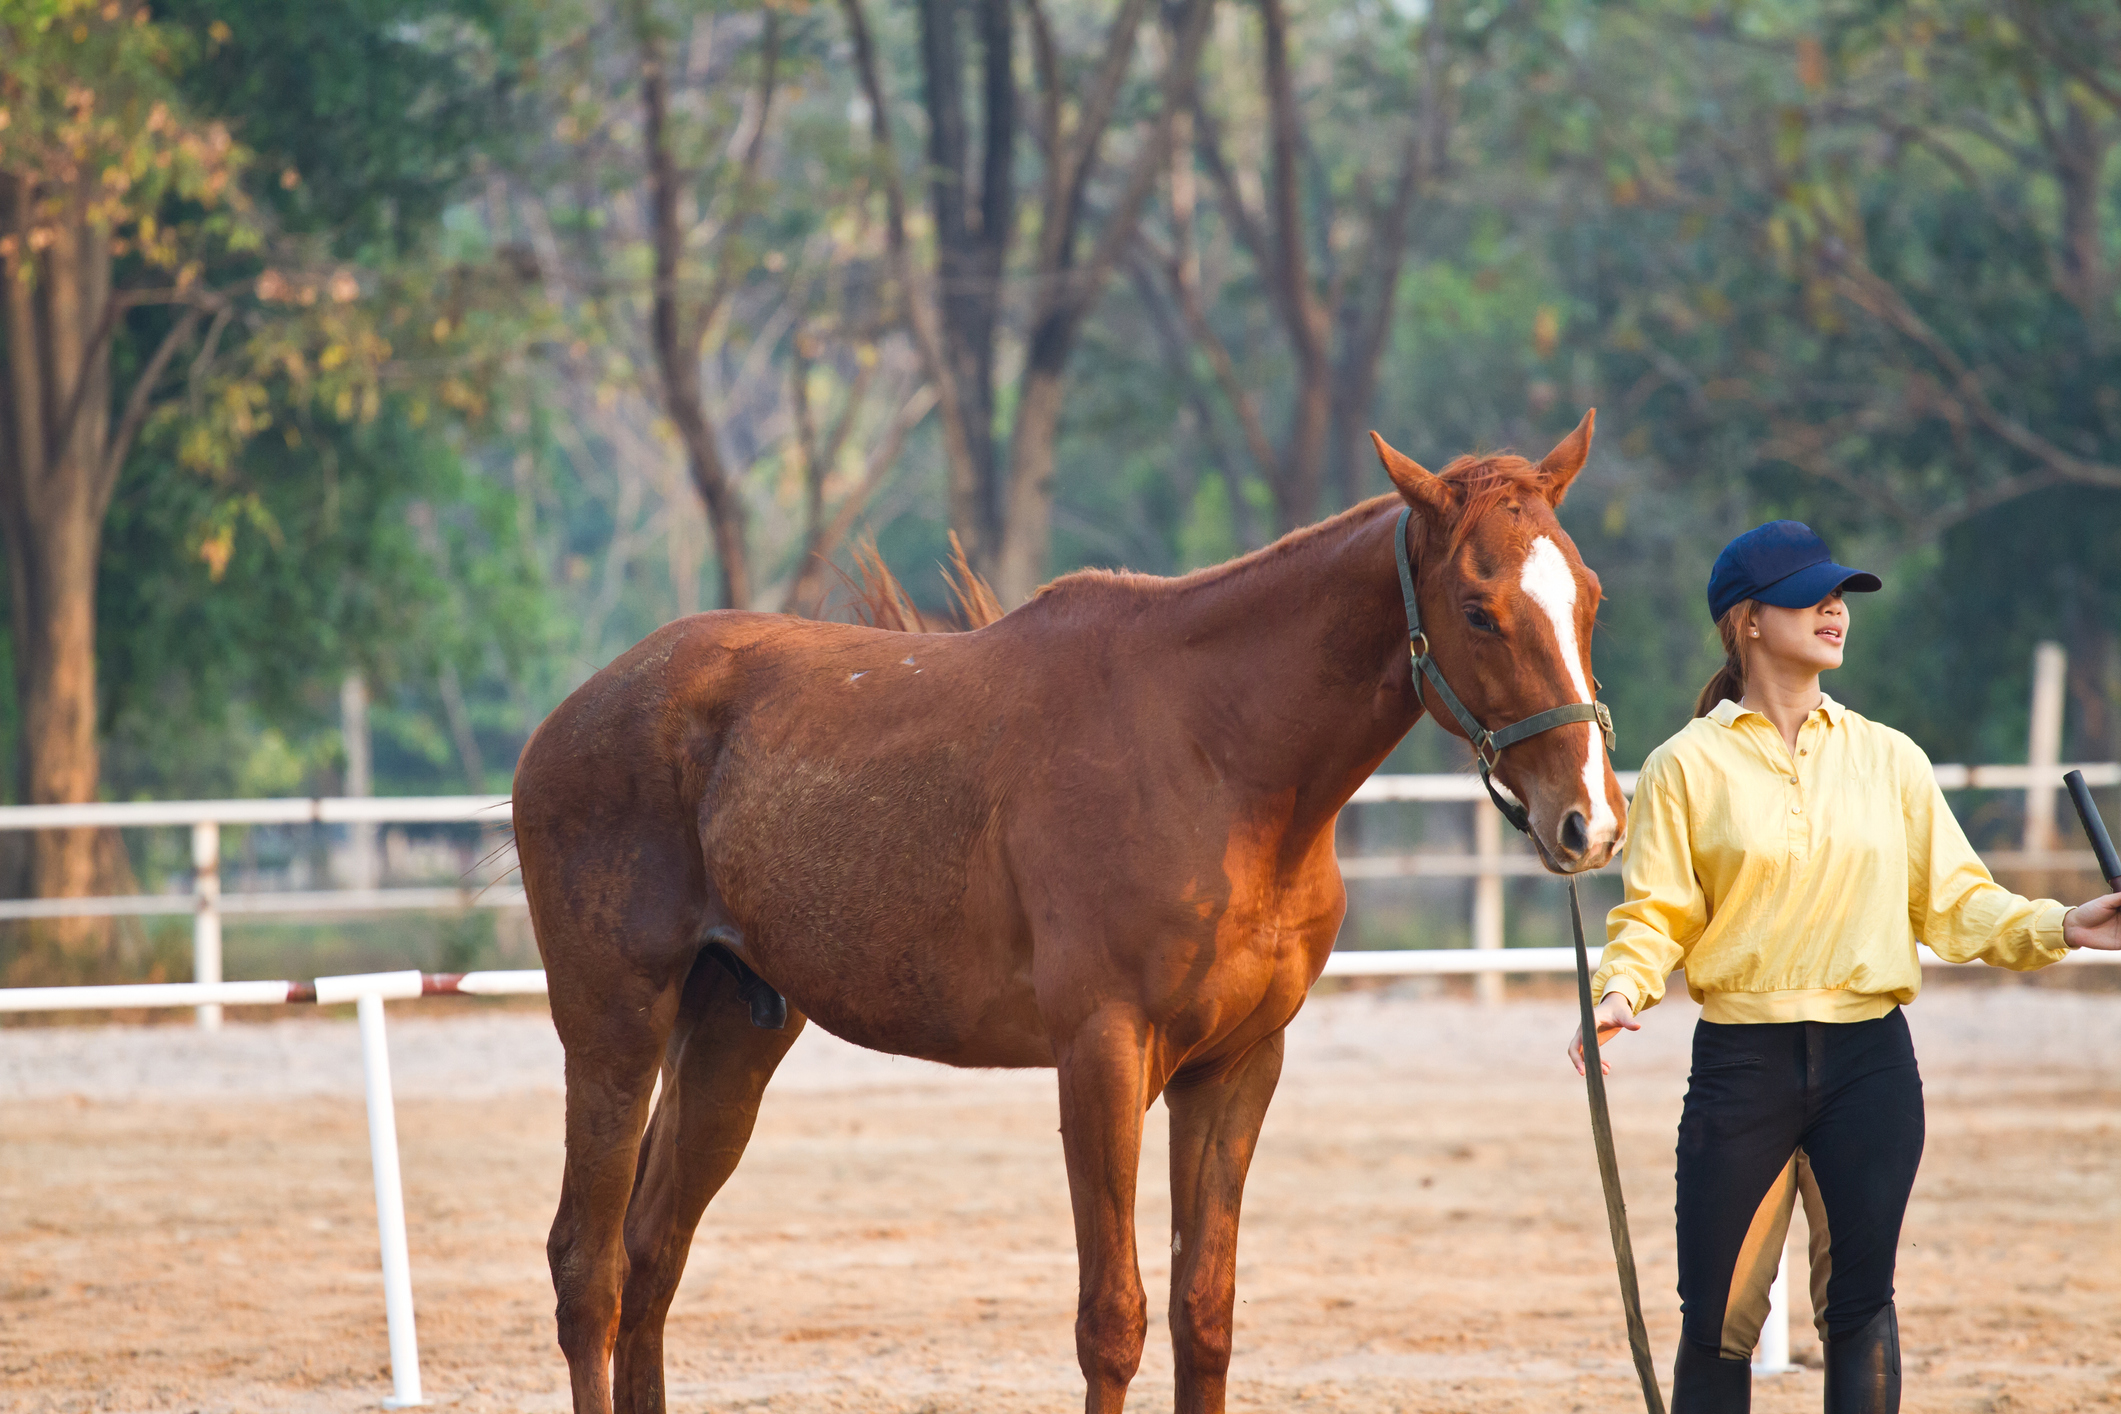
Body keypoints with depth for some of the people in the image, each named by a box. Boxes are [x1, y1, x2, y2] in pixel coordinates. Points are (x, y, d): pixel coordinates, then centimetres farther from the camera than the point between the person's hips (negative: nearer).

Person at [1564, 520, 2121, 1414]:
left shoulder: (1889, 759, 9)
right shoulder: (1687, 766, 2)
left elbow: (1953, 902, 9)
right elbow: (1655, 912, -2)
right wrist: (1621, 991, -21)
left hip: (1870, 1063, 2)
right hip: (1743, 1062, -2)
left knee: (1860, 1305, 3)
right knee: (1717, 1314, 0)